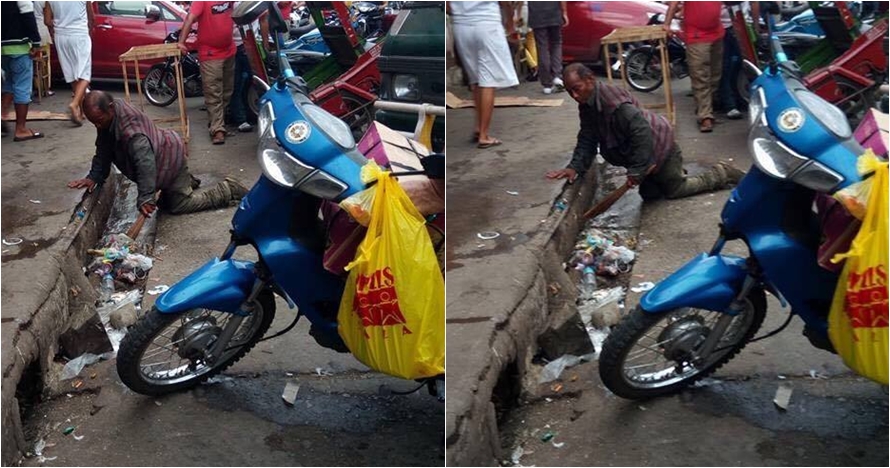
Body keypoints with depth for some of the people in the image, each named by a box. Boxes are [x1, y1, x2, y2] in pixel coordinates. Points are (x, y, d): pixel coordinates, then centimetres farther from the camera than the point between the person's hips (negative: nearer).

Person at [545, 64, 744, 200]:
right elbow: (587, 140, -3)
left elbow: (641, 132, -38)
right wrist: (575, 167, -18)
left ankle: (721, 174, 23)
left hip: (659, 146, -9)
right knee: (649, 194, 20)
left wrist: (636, 170, -35)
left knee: (674, 190, 7)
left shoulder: (613, 101, -34)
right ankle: (678, 172, 41)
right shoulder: (587, 106, -4)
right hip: (647, 154, 9)